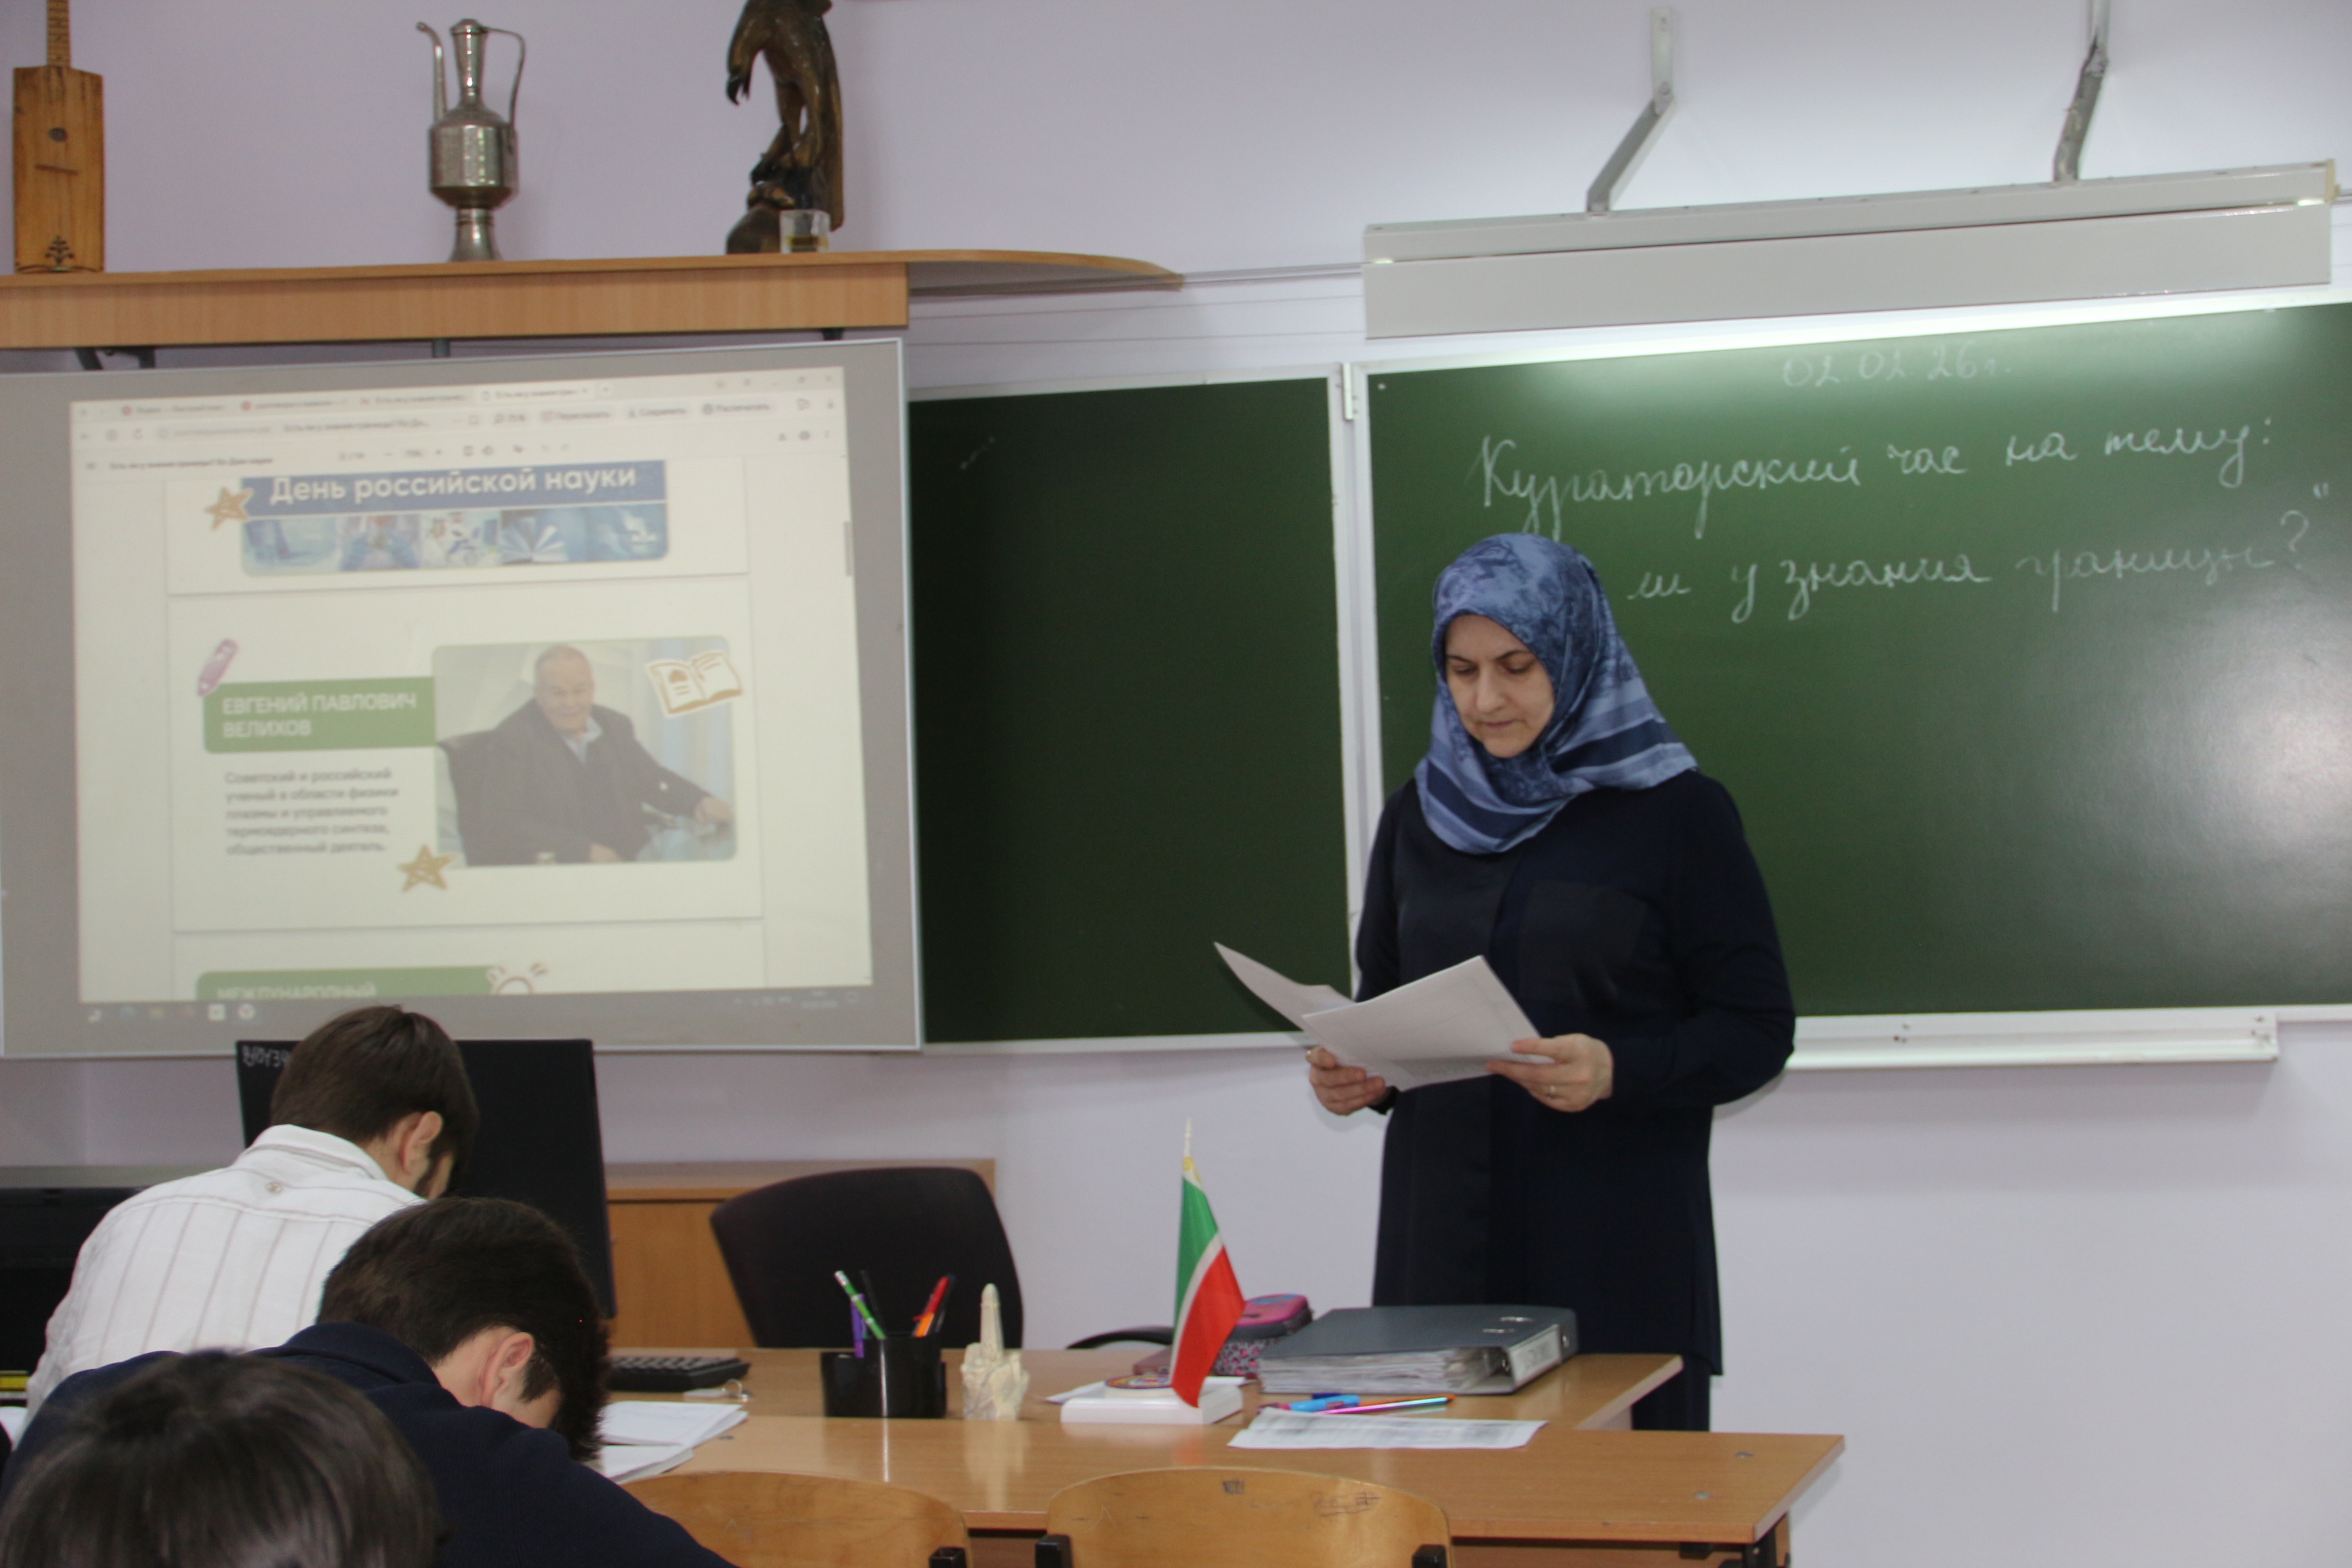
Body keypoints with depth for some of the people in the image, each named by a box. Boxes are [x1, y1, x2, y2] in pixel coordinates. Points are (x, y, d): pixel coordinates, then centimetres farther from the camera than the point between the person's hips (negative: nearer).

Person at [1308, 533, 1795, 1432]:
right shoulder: (1421, 815, 12)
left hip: (1619, 1246, -3)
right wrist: (1356, 1077, -2)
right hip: (1443, 1235, 4)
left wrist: (1618, 1071, -20)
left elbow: (1758, 1031, -3)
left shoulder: (1673, 811, -2)